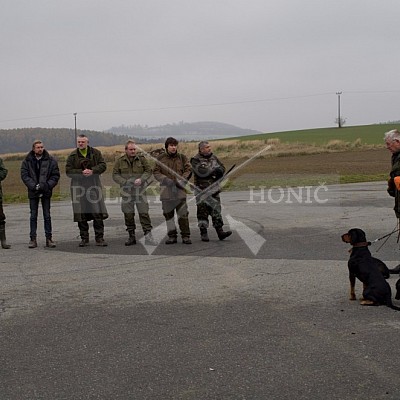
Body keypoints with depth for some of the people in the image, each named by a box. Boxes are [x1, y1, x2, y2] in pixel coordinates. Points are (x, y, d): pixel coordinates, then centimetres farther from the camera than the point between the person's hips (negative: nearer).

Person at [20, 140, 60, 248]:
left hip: (46, 192, 0)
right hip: (33, 192, 0)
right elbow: (24, 175, -3)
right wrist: (34, 186, -16)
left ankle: (49, 238, 9)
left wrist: (47, 185, -14)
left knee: (47, 215, 4)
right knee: (33, 216, 4)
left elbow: (56, 175, 0)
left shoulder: (51, 161, 1)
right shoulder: (27, 161, 2)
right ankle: (33, 239, 8)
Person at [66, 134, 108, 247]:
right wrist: (81, 172, -15)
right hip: (78, 188, 0)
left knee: (98, 213, -3)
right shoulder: (72, 156, 4)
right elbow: (68, 171, -2)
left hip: (94, 186, 0)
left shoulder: (96, 153, 6)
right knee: (81, 216, 4)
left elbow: (103, 165, 0)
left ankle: (99, 238, 4)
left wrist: (92, 171, -15)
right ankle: (84, 239, 14)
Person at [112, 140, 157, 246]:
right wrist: (124, 182, -12)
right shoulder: (120, 161, 4)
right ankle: (131, 237, 17)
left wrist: (141, 179, -14)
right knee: (128, 215, 6)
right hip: (126, 192, 1)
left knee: (144, 213, -5)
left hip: (140, 190, -1)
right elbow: (115, 175, 4)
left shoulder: (141, 158, 4)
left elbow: (148, 171, 4)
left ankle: (148, 236, -1)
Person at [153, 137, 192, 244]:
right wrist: (165, 179, -13)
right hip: (166, 189, 1)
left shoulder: (182, 157, 6)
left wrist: (182, 180, -15)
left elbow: (188, 170, 3)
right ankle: (172, 236, 16)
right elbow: (156, 172, 3)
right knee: (168, 214, 7)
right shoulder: (160, 158, 6)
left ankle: (185, 236, 3)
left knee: (183, 214, -5)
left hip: (179, 188, -1)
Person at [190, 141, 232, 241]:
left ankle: (220, 232, 4)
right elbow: (201, 172, -22)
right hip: (202, 190, -5)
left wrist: (220, 171, -12)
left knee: (216, 210, 3)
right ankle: (203, 233, 9)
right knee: (203, 211, 0)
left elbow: (222, 167, 11)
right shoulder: (195, 160, -7)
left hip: (214, 189, 5)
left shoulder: (213, 157, 12)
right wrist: (214, 170, -16)